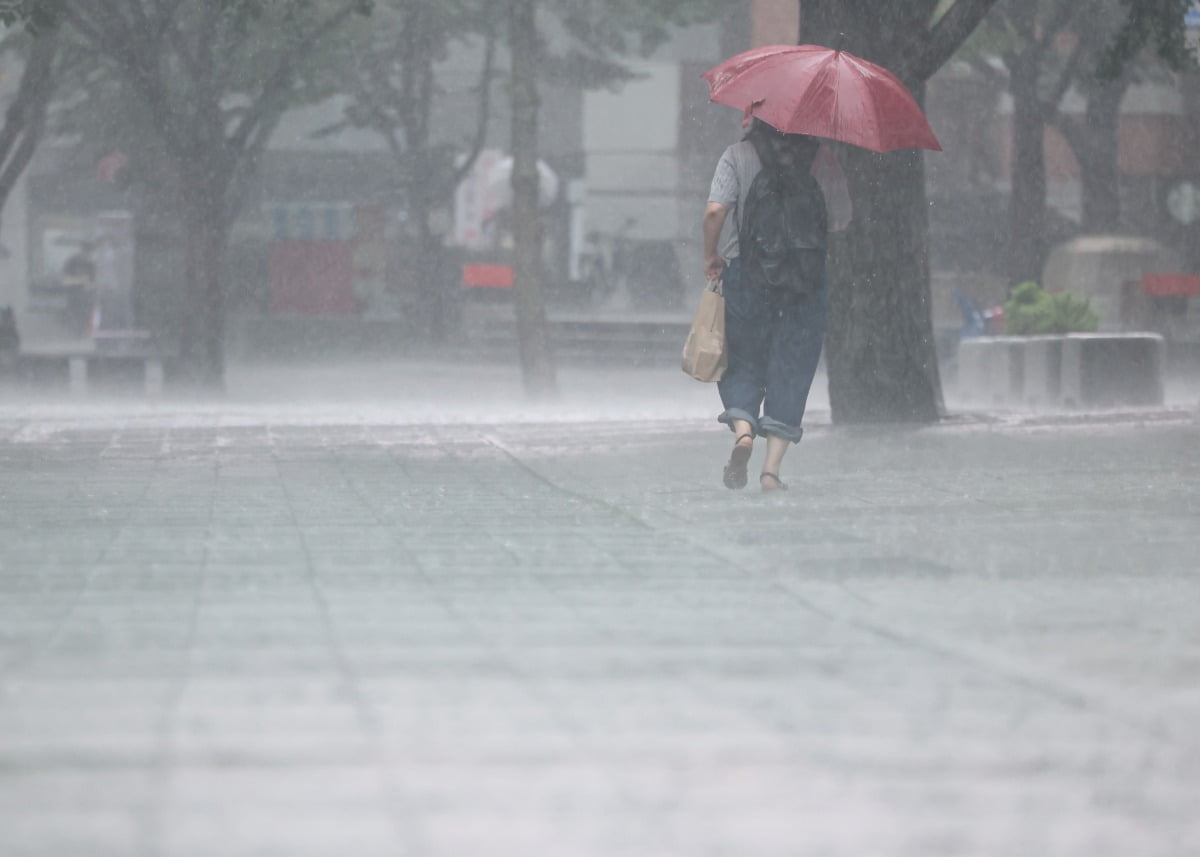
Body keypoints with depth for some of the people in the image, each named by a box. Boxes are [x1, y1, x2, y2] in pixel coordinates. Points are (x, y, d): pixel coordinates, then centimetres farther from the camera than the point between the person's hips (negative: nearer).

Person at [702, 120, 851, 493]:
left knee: (742, 363, 13)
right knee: (790, 371, 6)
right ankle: (772, 467, 0)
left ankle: (743, 430, -14)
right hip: (807, 277, 0)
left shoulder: (737, 156, -2)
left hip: (746, 276, 0)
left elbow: (715, 211, -13)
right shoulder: (822, 157, 1)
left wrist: (711, 256, 1)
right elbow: (841, 220, 3)